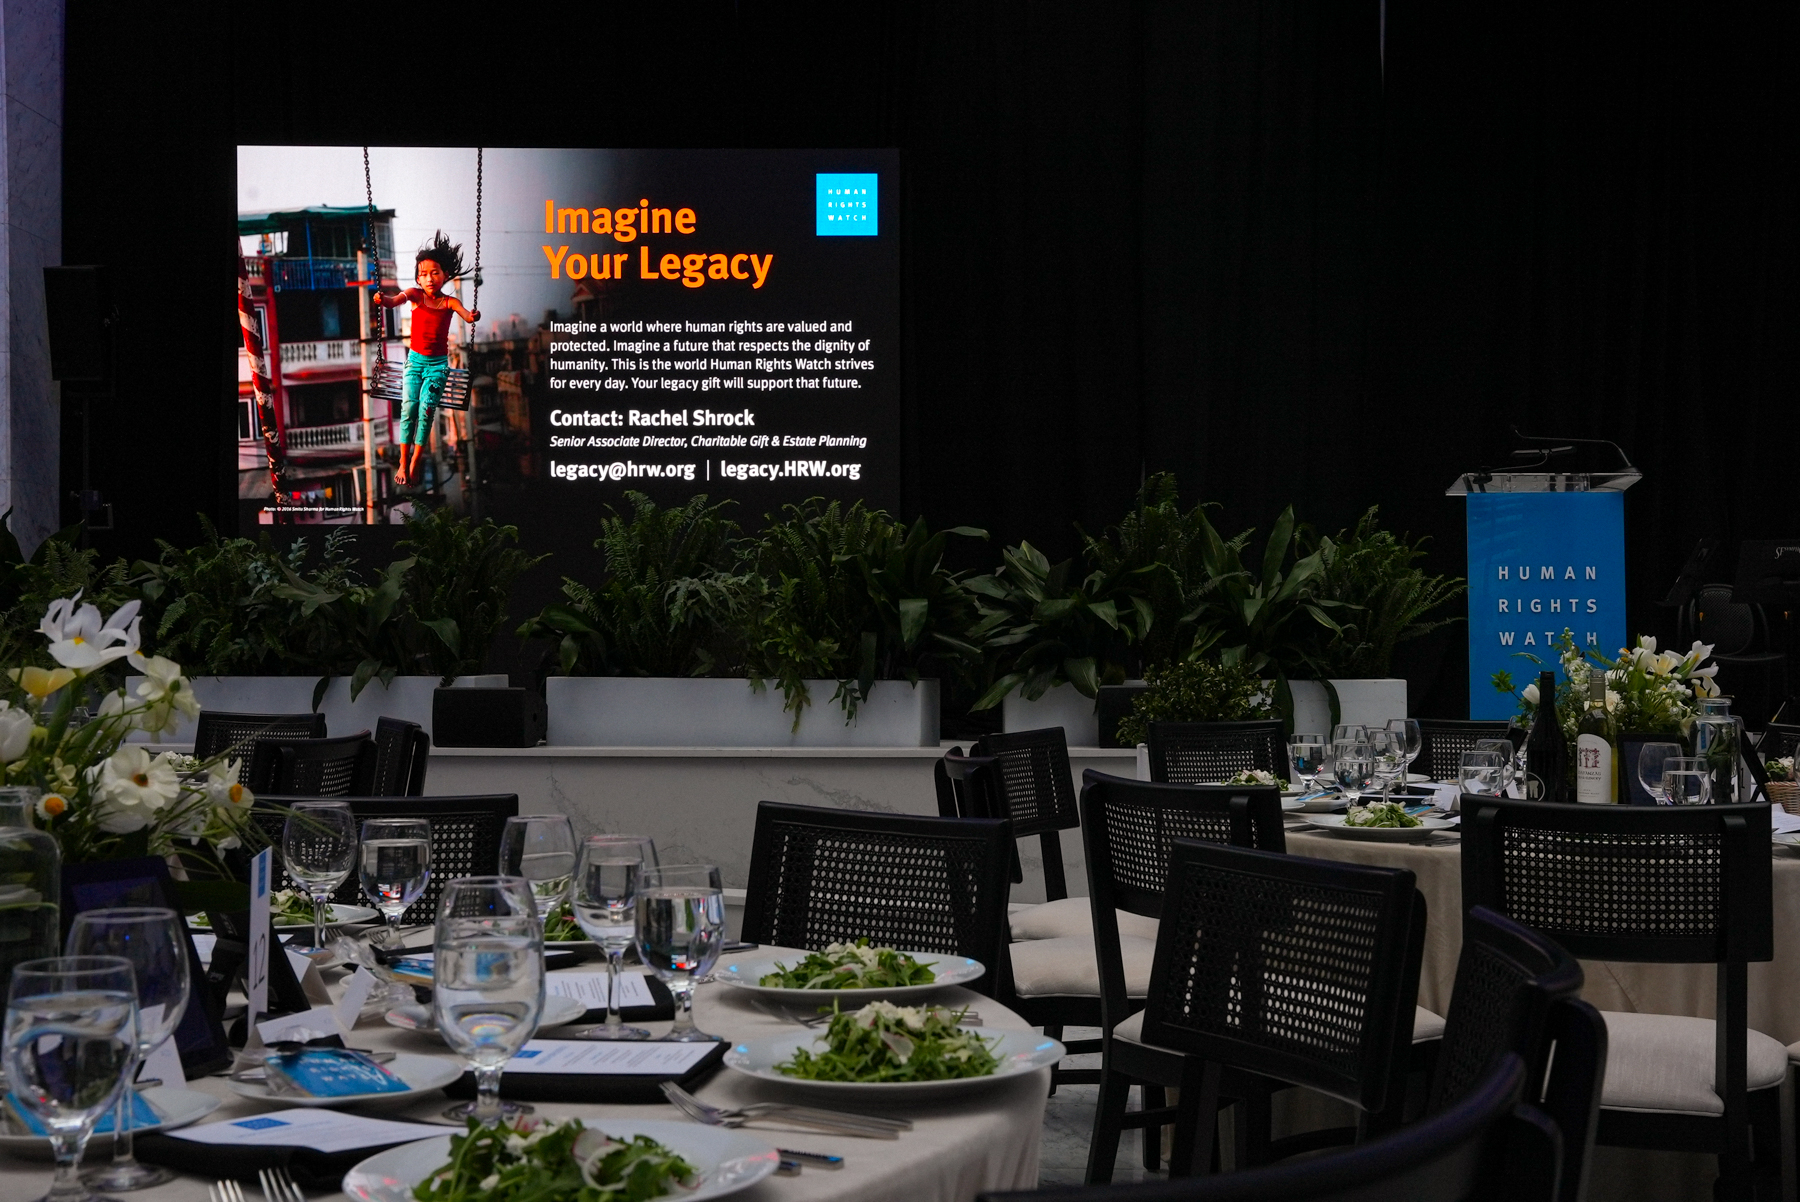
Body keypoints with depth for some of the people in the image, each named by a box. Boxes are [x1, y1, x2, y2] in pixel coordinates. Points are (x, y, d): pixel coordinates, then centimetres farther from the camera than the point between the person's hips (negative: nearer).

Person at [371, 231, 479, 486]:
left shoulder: (449, 302, -4)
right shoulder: (415, 295, -3)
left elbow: (466, 315, -22)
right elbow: (396, 300, -22)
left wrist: (473, 317, -46)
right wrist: (383, 300, -45)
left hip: (438, 363, -1)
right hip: (415, 359, 1)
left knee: (426, 408, -15)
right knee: (409, 406, -14)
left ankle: (415, 462, -6)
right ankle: (403, 462, -10)